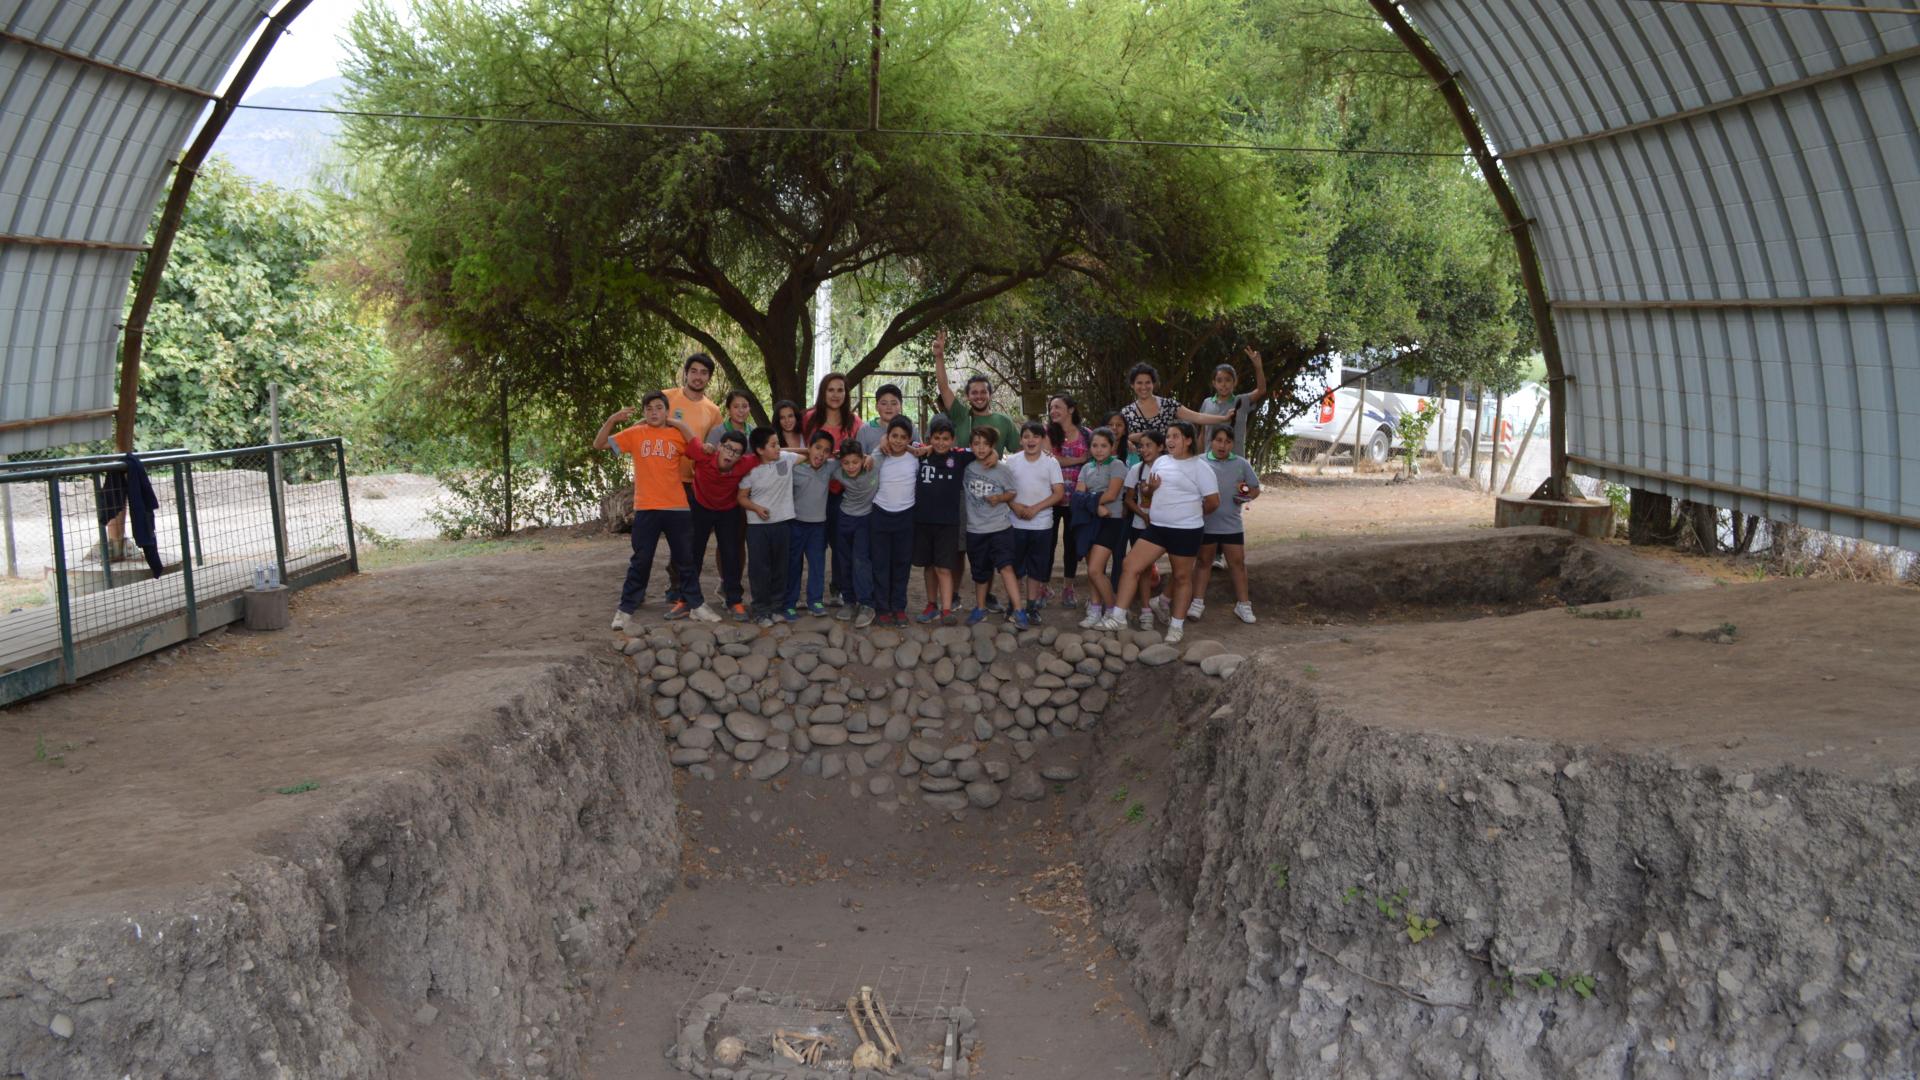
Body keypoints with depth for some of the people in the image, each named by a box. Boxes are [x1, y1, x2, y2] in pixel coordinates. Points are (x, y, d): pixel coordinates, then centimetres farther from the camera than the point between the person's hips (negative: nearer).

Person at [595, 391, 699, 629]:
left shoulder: (678, 436, 5)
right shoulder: (635, 434, 2)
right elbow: (599, 444, -1)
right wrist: (612, 420, -13)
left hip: (677, 507, 1)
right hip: (646, 509, -1)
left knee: (685, 558, 11)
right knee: (641, 561, 2)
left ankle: (692, 603, 24)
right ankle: (626, 610, 8)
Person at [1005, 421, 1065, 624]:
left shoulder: (1051, 462, -2)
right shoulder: (1012, 462, 2)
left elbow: (1059, 493, -5)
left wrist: (1035, 508, -15)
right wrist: (1015, 506, -14)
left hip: (1041, 524, -1)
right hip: (1016, 523, 1)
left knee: (1037, 568, 7)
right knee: (1013, 566, 3)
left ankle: (1032, 606, 17)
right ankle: (1013, 605, 14)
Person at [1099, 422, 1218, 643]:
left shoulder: (1199, 467, -9)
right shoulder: (1160, 462, 9)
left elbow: (1213, 502, -9)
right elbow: (1149, 493, 22)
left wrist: (1193, 514, 7)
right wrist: (1151, 489, -2)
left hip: (1185, 531, -6)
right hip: (1156, 527, 6)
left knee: (1182, 577, 7)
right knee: (1131, 566, -2)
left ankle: (1177, 625, 19)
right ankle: (1118, 617, 2)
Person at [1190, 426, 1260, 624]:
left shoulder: (1241, 464, 3)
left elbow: (1255, 489, 10)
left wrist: (1246, 497, -10)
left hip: (1232, 524, 2)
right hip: (1205, 523, -2)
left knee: (1237, 562, 7)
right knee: (1204, 562, 11)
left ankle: (1243, 604, 16)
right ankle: (1198, 602, 18)